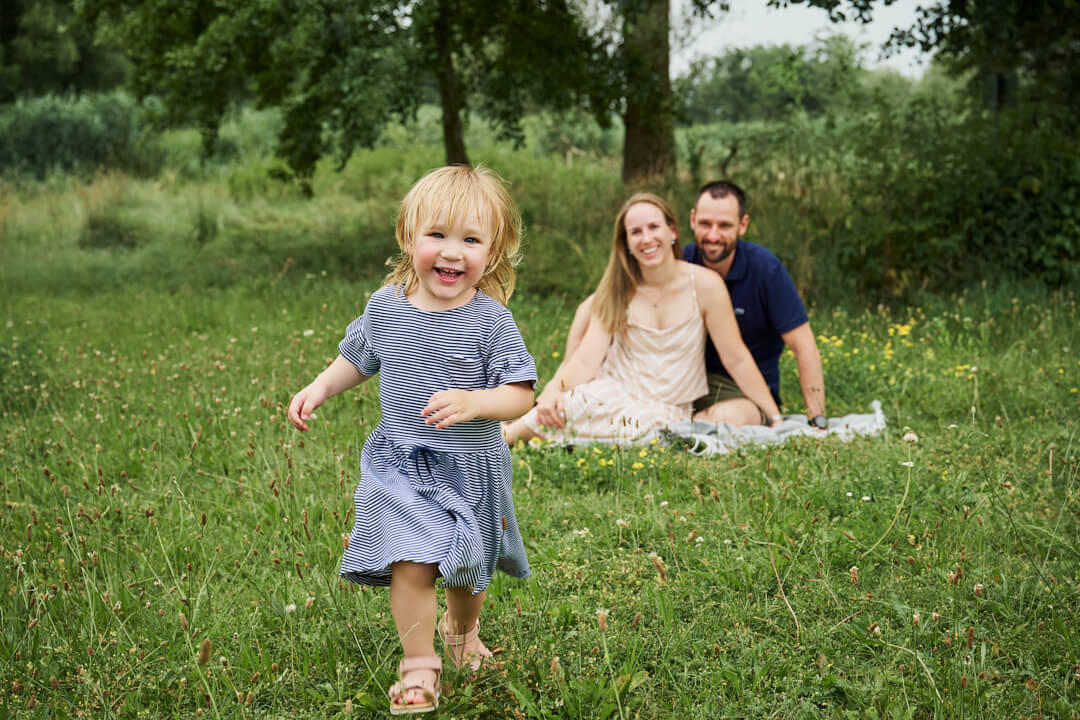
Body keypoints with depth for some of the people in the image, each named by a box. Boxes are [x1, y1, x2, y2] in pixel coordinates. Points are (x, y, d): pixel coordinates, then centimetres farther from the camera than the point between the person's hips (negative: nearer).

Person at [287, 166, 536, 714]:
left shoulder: (490, 320, -15)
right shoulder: (386, 306, -5)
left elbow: (521, 394, -16)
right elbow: (357, 359, 14)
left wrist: (473, 403, -32)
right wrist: (319, 389, 2)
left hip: (471, 468, 0)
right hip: (402, 463, 1)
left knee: (469, 566, 18)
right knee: (411, 562, -13)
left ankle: (462, 628, 50)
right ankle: (419, 663, 5)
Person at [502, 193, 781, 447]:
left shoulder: (704, 284, -8)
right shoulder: (617, 292, -1)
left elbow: (737, 359, -3)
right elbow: (587, 359, -10)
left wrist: (776, 419, -4)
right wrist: (555, 388, -30)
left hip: (668, 412, 0)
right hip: (616, 392, 1)